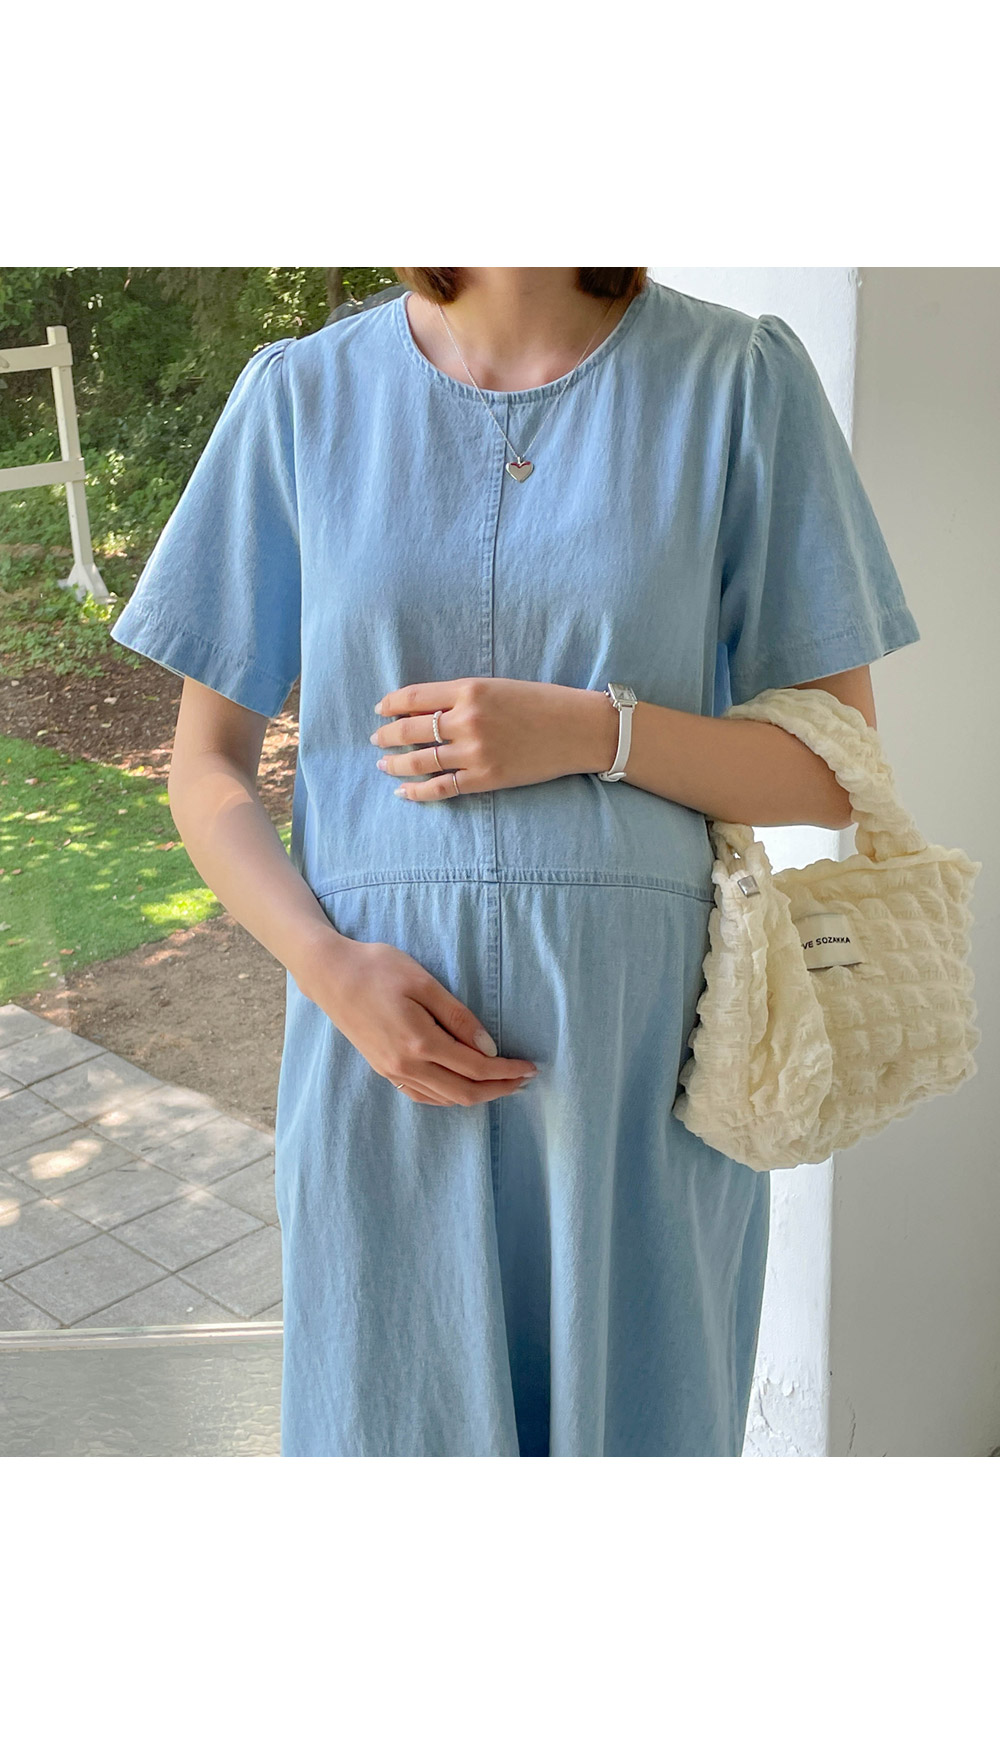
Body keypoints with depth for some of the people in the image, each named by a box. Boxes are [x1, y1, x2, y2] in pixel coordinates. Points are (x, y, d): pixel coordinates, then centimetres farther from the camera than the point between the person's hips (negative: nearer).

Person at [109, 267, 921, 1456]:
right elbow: (207, 760, 5)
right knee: (394, 1413, 13)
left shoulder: (738, 380, 0)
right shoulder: (302, 395, 4)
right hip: (385, 1047, 1)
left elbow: (837, 771, 1)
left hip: (642, 1057, 0)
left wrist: (594, 731, -15)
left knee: (635, 1415, 12)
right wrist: (329, 964, -12)